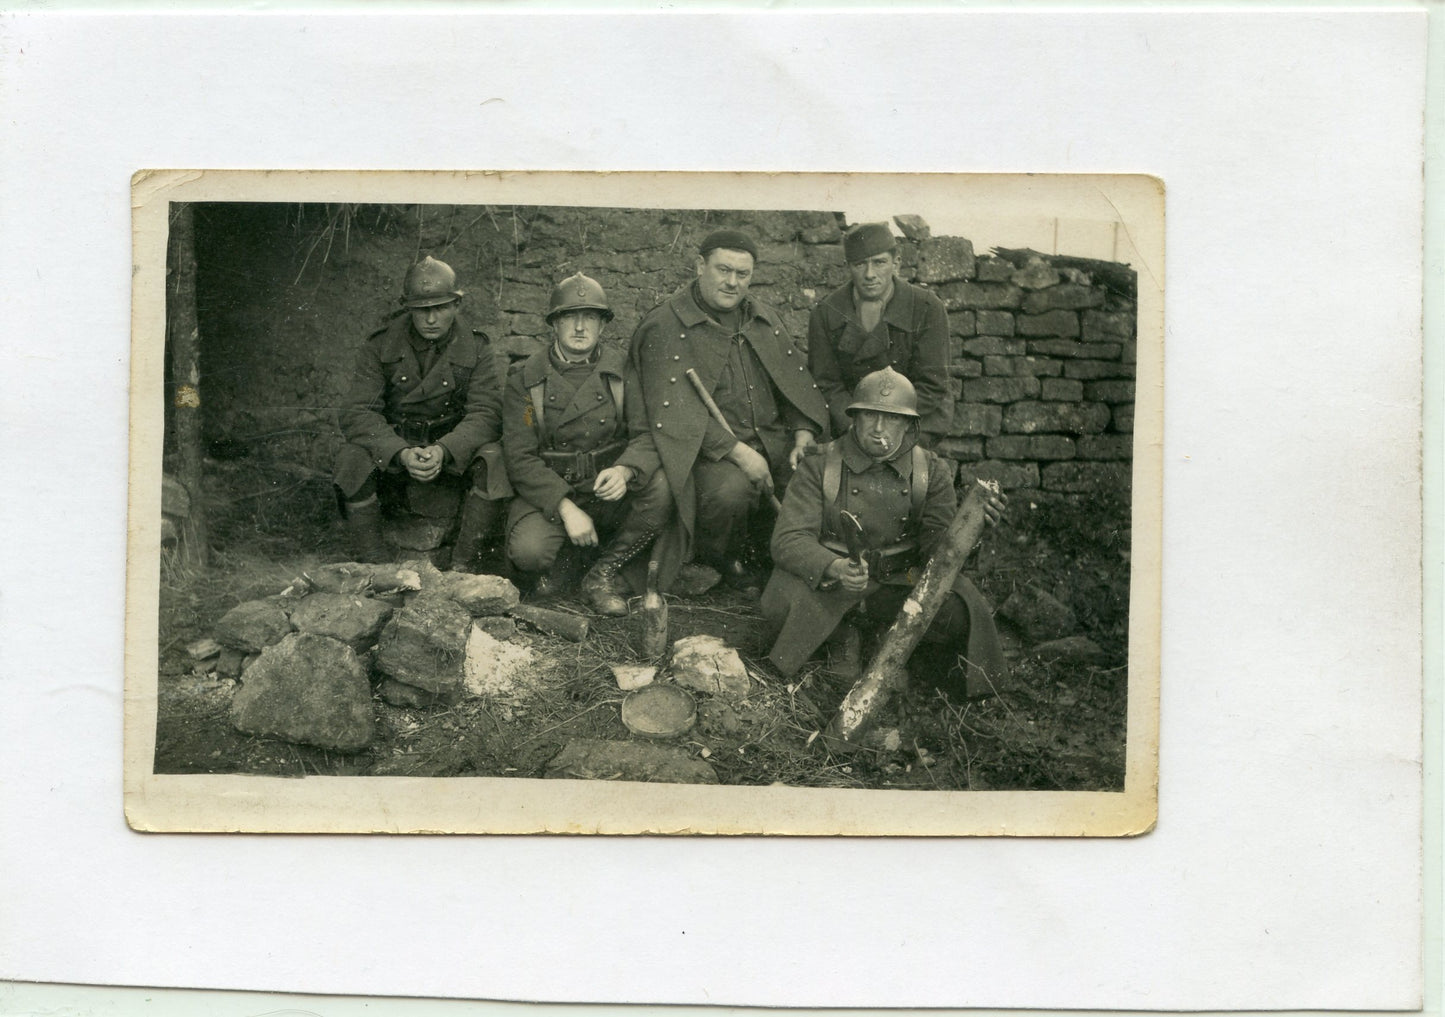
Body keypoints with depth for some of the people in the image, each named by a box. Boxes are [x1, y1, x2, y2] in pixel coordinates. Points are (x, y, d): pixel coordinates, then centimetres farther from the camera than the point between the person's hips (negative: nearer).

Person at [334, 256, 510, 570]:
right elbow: (355, 412, -14)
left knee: (493, 457, -29)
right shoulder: (379, 347, -4)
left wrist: (443, 451, -34)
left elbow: (486, 414, -13)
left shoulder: (475, 351, -2)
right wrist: (402, 453, -33)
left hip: (453, 458, 0)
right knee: (352, 458, -30)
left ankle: (462, 567, -21)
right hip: (391, 455, 0)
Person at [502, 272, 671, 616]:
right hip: (549, 494, -2)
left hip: (611, 494, 2)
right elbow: (520, 457, -7)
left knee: (662, 486, -28)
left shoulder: (623, 368, 4)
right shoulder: (525, 378, 0)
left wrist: (625, 470, -29)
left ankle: (604, 572, -7)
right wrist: (565, 508, -21)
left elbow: (650, 432, -6)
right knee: (528, 551, -31)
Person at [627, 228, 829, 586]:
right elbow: (672, 410, -14)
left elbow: (801, 382, 18)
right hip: (708, 449, -6)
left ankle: (760, 550, 9)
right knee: (731, 490, -37)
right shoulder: (664, 328, -4)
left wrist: (804, 433, -3)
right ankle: (718, 561, -2)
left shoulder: (766, 320, 18)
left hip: (773, 440, 6)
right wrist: (736, 450, -22)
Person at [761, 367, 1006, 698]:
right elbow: (789, 540, -14)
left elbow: (938, 550, -5)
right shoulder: (820, 466, -6)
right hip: (829, 593, -1)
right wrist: (835, 568, -35)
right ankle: (840, 638, 1)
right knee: (780, 604, -34)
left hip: (899, 590, 1)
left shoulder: (929, 470, 1)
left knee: (961, 611, -28)